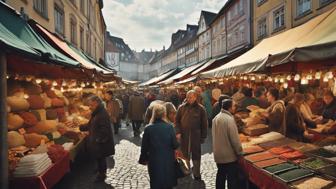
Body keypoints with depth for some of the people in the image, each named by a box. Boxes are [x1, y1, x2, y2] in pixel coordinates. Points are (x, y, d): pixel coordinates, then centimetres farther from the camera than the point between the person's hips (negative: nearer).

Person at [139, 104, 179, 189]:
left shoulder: (148, 128, -12)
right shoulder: (169, 127, -13)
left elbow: (144, 147, -5)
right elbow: (175, 145, -10)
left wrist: (143, 159, 11)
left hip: (154, 161, 0)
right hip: (168, 161, 0)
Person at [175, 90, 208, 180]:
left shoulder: (200, 108, -3)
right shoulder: (181, 107, 1)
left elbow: (204, 124, 0)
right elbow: (177, 121, 6)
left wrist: (203, 136, -1)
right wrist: (178, 132, -5)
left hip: (196, 136, -1)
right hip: (183, 135, 1)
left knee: (196, 155, 10)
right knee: (185, 154, 13)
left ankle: (196, 173, 26)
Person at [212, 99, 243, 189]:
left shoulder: (216, 118, 3)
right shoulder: (229, 119, -22)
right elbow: (234, 138, -21)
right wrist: (240, 152, -8)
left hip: (218, 154, 7)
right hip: (229, 155, -7)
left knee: (220, 175, 19)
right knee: (232, 178, 7)